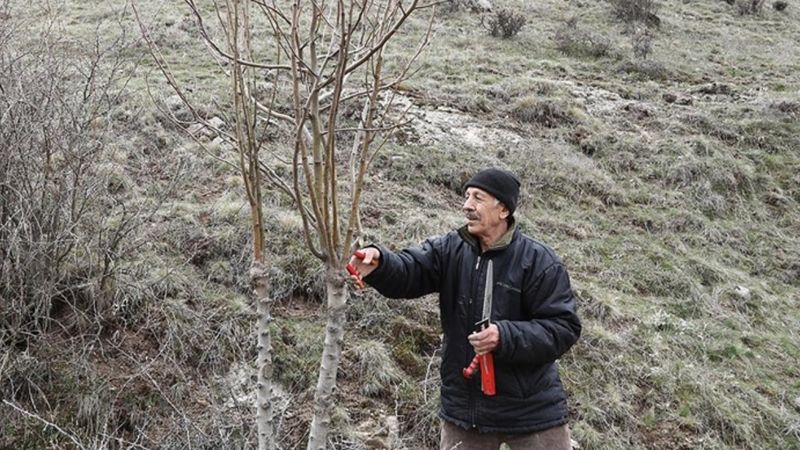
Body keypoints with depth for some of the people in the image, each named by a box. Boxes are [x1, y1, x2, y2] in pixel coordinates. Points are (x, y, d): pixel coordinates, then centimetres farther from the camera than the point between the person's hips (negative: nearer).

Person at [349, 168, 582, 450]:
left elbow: (563, 328, -13)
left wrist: (506, 337, -27)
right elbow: (407, 273, -13)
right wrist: (378, 265, -36)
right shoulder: (450, 250, 1)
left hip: (531, 410, -3)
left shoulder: (537, 261, -11)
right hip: (464, 409, 4)